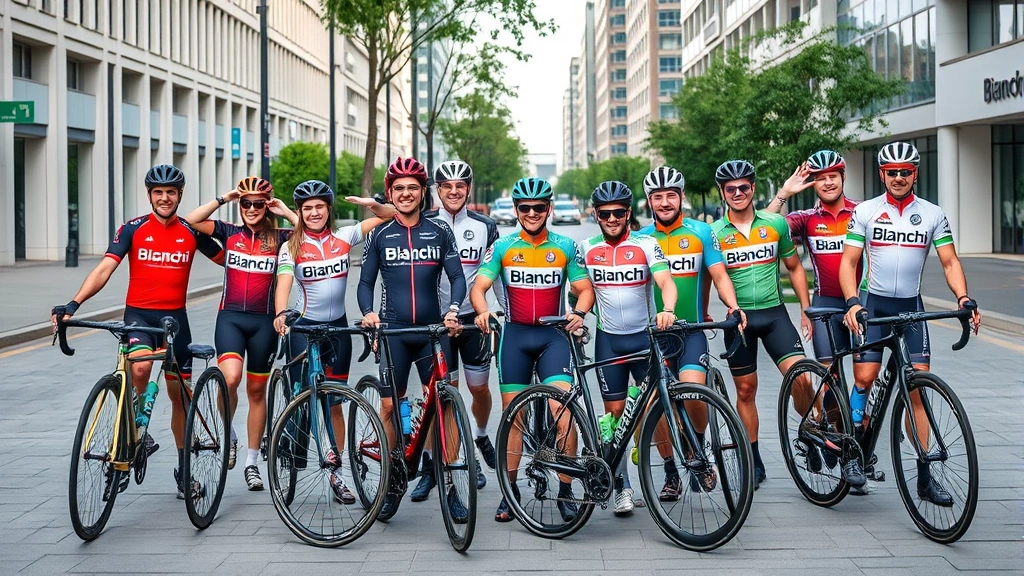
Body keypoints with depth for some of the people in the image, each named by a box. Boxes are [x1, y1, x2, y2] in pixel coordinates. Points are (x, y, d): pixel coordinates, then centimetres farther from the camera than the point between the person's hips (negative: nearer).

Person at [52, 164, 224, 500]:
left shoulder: (191, 232, 3)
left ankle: (184, 469, 23)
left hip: (175, 318, 2)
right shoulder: (133, 229, -2)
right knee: (140, 367, -33)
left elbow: (228, 261, 14)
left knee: (179, 394, 9)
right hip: (138, 314, -2)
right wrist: (74, 303, -25)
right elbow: (105, 269, -12)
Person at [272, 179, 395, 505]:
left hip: (338, 326, 2)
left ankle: (336, 471, 15)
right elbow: (284, 283, -19)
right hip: (305, 327, -2)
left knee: (334, 402, 8)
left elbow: (388, 216, 4)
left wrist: (371, 205, -17)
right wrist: (280, 314, -38)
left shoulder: (344, 237, 2)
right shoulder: (292, 247, -4)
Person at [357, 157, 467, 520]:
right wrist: (368, 312, -11)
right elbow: (365, 282, 9)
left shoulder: (439, 232, 7)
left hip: (433, 331, 0)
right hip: (393, 331, 0)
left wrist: (452, 308, -15)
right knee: (390, 406, 0)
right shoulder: (379, 236, 8)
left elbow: (457, 276, 3)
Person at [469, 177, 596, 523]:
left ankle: (566, 490, -4)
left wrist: (579, 312, -19)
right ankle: (510, 491, 15)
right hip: (514, 335, 1)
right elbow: (479, 286, -4)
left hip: (553, 335, -1)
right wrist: (482, 311, -25)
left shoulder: (565, 247, 5)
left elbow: (585, 288, 3)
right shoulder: (502, 247, 4)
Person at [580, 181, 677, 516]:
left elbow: (666, 281, -19)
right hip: (608, 339, 2)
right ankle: (622, 486, 10)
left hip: (646, 335, -2)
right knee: (614, 411, 3)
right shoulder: (587, 249, 4)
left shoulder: (646, 245, -5)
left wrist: (667, 309, -38)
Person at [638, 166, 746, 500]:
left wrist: (733, 306, -17)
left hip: (692, 331, -2)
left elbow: (719, 275, 1)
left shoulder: (701, 232, 3)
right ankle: (671, 473, 13)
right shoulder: (641, 238, 6)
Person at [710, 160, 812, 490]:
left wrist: (806, 310, 8)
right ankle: (754, 463, 18)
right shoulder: (714, 232, -2)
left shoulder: (776, 223, 3)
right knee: (745, 390, 7)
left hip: (775, 313, 1)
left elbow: (794, 267, 12)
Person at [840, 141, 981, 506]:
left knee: (917, 389, -3)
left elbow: (950, 261, 3)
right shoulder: (865, 211, 1)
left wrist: (963, 297, -15)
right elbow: (848, 261, -3)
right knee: (865, 377, -17)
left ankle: (924, 476, 1)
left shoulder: (932, 214, 5)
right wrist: (852, 303, -19)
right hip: (873, 305, -1)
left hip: (912, 306, 1)